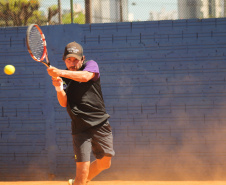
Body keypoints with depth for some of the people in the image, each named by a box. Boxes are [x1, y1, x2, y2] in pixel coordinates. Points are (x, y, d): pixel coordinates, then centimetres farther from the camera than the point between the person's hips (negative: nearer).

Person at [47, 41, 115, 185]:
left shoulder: (91, 65, 2)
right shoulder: (63, 79, 7)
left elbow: (85, 76, -21)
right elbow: (64, 103, -4)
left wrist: (60, 72, -27)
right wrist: (59, 90, -25)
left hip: (101, 124, 1)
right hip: (80, 128, -1)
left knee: (104, 163, 10)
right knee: (83, 169, -13)